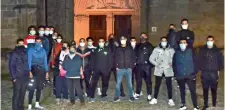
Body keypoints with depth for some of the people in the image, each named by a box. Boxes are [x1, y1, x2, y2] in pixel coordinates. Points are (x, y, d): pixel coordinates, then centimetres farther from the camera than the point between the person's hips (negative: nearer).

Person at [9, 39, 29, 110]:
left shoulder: (25, 52, 9)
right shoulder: (14, 53, -4)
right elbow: (11, 66, -6)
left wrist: (28, 73, 6)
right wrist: (13, 77, -11)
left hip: (25, 77, 4)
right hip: (17, 77, -4)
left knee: (22, 94, 11)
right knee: (16, 94, -2)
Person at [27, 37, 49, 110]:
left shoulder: (43, 50, 12)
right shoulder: (31, 50, 1)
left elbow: (45, 61, 13)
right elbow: (29, 61, -6)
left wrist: (46, 72, 7)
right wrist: (30, 71, -17)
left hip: (41, 70, 4)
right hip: (34, 70, -4)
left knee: (39, 88, 8)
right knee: (32, 88, -10)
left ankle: (37, 104, 19)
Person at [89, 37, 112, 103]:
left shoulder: (107, 50, 4)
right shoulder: (95, 51, 7)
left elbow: (110, 60, 1)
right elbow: (92, 60, 6)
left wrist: (109, 69, -7)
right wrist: (92, 69, -3)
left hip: (105, 70, 0)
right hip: (96, 70, 0)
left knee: (105, 84, 8)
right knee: (93, 83, -5)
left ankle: (103, 96, 21)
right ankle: (92, 97, 1)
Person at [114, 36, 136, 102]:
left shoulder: (130, 49, 6)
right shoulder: (118, 49, 7)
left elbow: (133, 58, 6)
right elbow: (115, 58, 9)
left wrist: (131, 67, -3)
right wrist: (116, 66, -2)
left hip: (128, 69, 0)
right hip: (120, 69, 0)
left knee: (129, 83, 4)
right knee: (118, 83, 1)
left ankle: (131, 96, 15)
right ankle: (117, 97, 10)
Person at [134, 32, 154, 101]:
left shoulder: (149, 46, 0)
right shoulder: (138, 46, 15)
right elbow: (136, 55, 19)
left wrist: (150, 64, -15)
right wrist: (136, 62, 7)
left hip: (147, 65, -4)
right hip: (139, 65, 4)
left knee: (148, 80, -1)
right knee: (138, 80, 9)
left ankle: (149, 95, 6)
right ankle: (137, 93, 20)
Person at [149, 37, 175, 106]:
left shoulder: (171, 50, 1)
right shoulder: (156, 49, 1)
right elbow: (151, 59, 3)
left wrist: (171, 64, -9)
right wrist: (156, 64, -7)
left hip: (168, 70, 0)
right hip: (159, 70, 0)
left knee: (169, 85, 6)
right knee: (157, 84, 9)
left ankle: (170, 100, 18)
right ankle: (155, 99, 21)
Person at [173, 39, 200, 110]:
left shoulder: (191, 51, -3)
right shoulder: (177, 52, 2)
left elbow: (195, 62, -3)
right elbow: (174, 64, 8)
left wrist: (194, 73, -7)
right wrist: (176, 74, 3)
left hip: (190, 75, -2)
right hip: (180, 76, 2)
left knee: (193, 91, -3)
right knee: (182, 91, 14)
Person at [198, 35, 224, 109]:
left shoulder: (217, 50, 3)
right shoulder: (202, 50, 3)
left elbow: (221, 60, 8)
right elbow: (199, 60, 6)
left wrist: (218, 69, 3)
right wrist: (201, 69, 0)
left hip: (214, 73, 0)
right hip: (204, 73, 1)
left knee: (214, 90, 3)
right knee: (205, 90, 6)